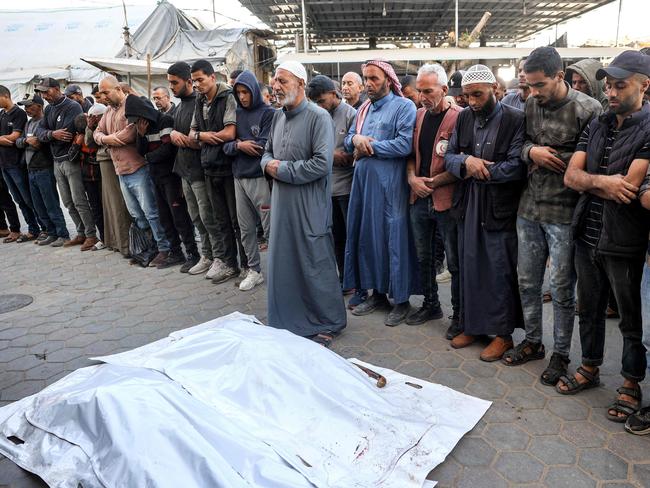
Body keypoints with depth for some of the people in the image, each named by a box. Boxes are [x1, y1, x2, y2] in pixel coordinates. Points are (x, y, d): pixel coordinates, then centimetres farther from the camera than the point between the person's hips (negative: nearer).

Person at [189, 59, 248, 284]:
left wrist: (203, 136, -6)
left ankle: (247, 265, 11)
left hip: (229, 166, -7)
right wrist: (201, 135, -8)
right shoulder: (200, 102, 13)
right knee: (221, 220, 12)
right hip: (210, 167, 7)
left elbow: (230, 133, -20)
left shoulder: (228, 97, -10)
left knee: (238, 219, 0)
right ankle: (226, 262, 22)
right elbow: (192, 132, 15)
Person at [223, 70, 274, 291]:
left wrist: (240, 144, -5)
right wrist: (239, 146, -11)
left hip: (260, 177, -6)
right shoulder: (236, 113, 13)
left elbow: (265, 146, -14)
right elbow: (226, 144, 8)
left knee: (270, 228, -2)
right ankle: (254, 271, 23)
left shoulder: (268, 113, -3)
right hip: (239, 177, 6)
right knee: (246, 229, 11)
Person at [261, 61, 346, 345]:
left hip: (310, 206, -7)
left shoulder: (318, 117, -10)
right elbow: (268, 153, 21)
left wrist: (283, 169, -13)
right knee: (283, 262, 13)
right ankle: (289, 320, 30)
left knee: (316, 266, 2)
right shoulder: (278, 117, 13)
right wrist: (269, 164, -3)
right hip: (281, 202, 7)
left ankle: (329, 324, 19)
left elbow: (322, 163, -20)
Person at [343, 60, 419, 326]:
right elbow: (348, 141, 17)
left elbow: (405, 144, -18)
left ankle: (401, 299, 12)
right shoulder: (364, 109, 17)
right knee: (366, 236, 10)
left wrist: (369, 147, -11)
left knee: (394, 239, -1)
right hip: (363, 181, 7)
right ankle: (377, 292, 25)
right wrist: (356, 139, -8)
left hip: (390, 185, -7)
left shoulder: (403, 106, -5)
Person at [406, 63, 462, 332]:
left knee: (455, 262, 4)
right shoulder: (418, 116, 10)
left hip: (447, 200, -6)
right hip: (419, 199, 6)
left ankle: (459, 315, 19)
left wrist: (433, 182, -13)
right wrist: (412, 178, -2)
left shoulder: (459, 117, -10)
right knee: (424, 258, 17)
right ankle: (430, 305, 34)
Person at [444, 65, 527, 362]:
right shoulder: (464, 118, 8)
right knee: (470, 267, 13)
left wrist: (479, 171, -11)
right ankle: (473, 325, 29)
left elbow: (517, 166, -17)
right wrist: (466, 162, -15)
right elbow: (449, 157, 6)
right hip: (468, 206, 5)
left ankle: (503, 333, 19)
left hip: (500, 207, -5)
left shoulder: (515, 119, -9)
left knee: (501, 270, 3)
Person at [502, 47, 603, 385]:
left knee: (562, 287, 5)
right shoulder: (530, 104, 6)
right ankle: (532, 341, 32)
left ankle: (560, 354, 23)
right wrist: (531, 151, -8)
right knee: (526, 281, 14)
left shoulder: (588, 110, -11)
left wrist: (553, 157, -13)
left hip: (564, 213, -5)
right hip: (529, 208, 6)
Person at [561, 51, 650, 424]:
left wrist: (588, 180, -7)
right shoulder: (596, 127, 8)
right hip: (588, 235, 6)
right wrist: (603, 181, -19)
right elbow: (571, 175, -1)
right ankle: (590, 368, 36)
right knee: (590, 307, 18)